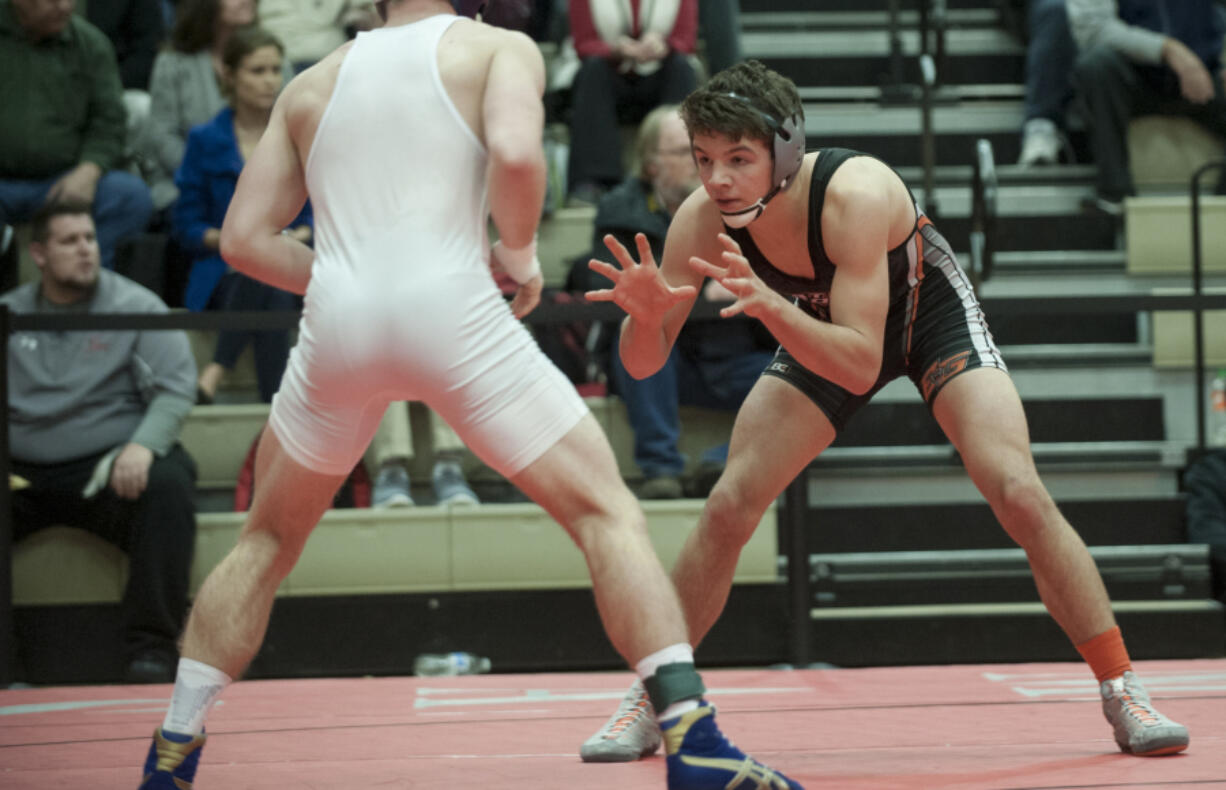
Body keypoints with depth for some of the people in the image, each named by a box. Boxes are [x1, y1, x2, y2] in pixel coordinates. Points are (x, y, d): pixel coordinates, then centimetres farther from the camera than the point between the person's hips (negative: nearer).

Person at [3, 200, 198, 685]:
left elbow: (175, 389, -4)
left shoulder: (135, 307, 4)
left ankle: (152, 646, -29)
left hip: (110, 468, -2)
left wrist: (144, 446, -23)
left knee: (168, 484, -34)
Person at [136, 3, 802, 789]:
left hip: (337, 317, 4)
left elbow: (245, 238, 19)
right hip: (450, 305, -4)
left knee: (268, 540, 24)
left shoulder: (311, 84, 23)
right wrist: (522, 256, 6)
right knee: (608, 515, 3)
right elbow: (515, 153, -10)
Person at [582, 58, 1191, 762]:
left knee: (1020, 495, -20)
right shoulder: (702, 219, -27)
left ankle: (1123, 695, -8)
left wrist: (767, 303, -56)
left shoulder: (856, 195, -41)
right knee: (727, 509, -9)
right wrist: (646, 312, -42)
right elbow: (644, 364, -20)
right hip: (820, 330, 4)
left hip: (929, 309, -3)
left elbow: (860, 366, -42)